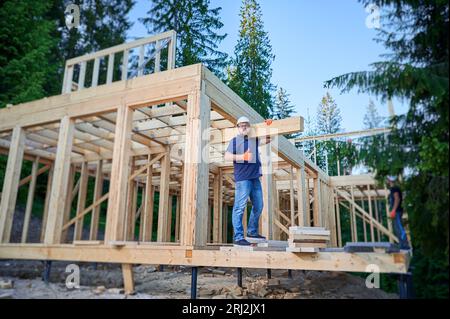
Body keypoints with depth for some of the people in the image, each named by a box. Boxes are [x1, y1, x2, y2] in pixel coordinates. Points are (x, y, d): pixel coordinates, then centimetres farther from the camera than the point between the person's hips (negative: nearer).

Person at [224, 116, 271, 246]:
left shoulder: (254, 140, 18)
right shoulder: (235, 141, 1)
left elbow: (267, 139, 27)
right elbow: (227, 157, -8)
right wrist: (243, 157, -17)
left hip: (255, 178, 7)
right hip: (242, 178, -7)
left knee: (258, 206, 14)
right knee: (240, 207, -9)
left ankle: (252, 232, 28)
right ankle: (238, 237, -4)